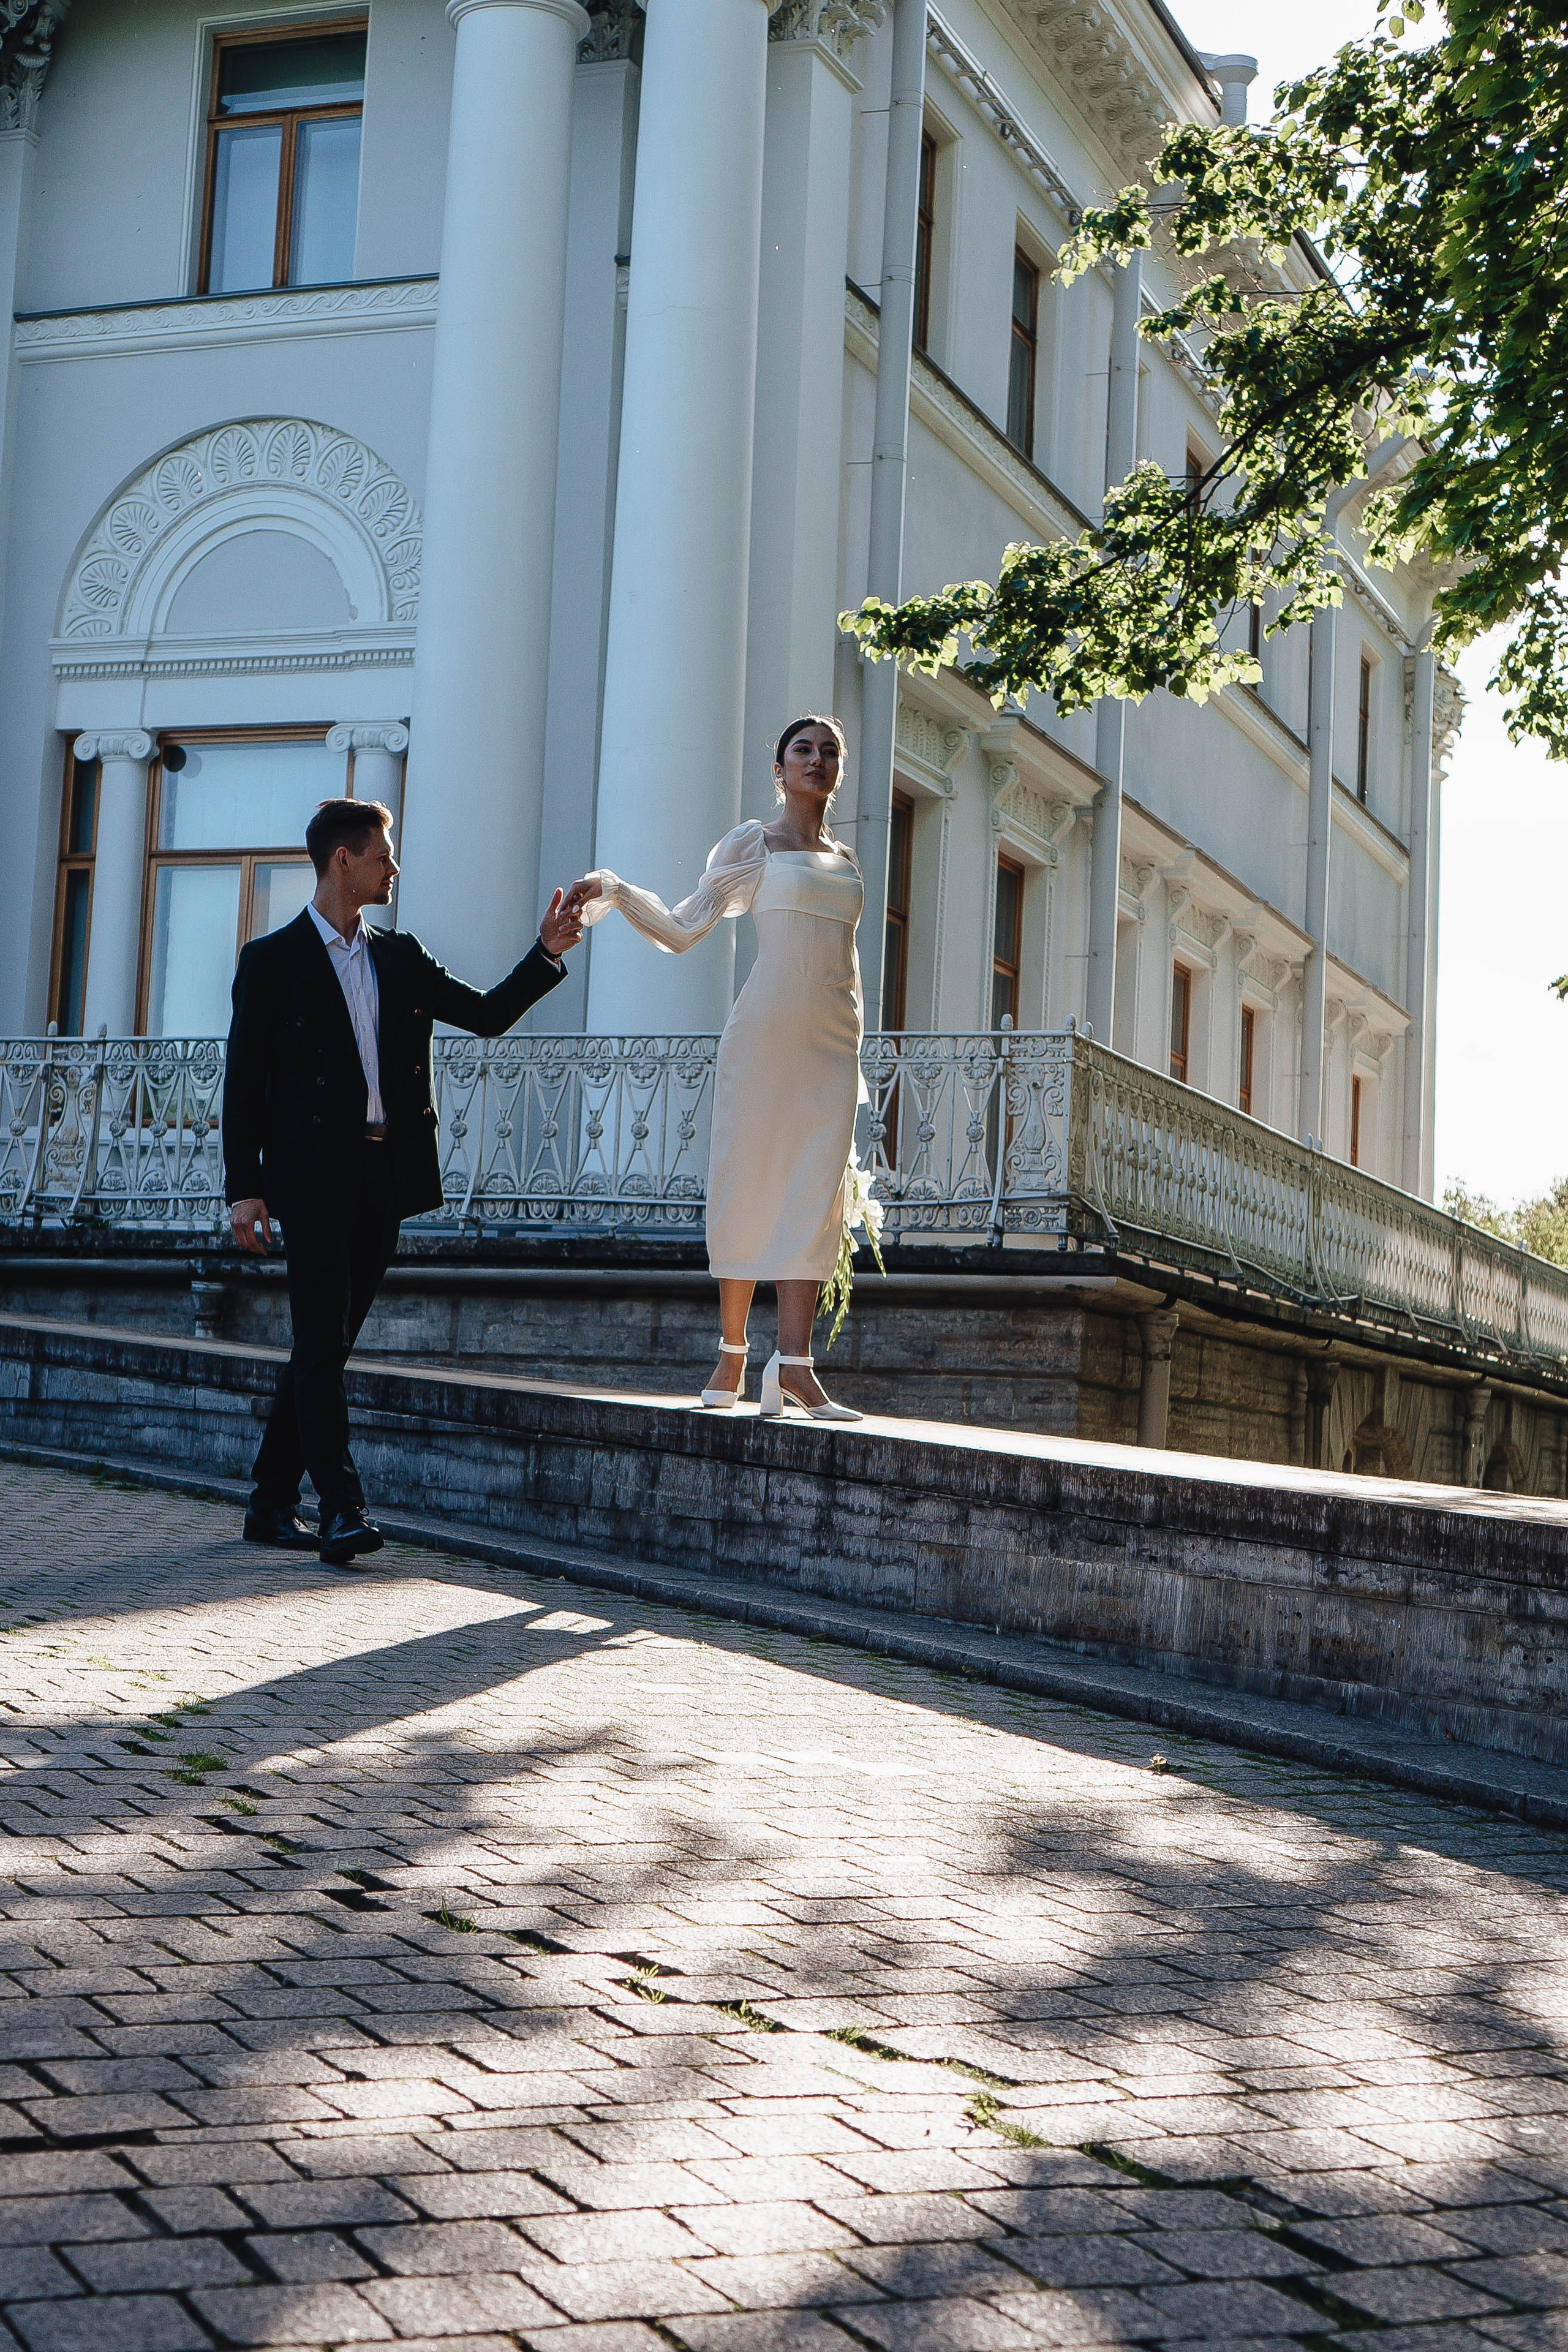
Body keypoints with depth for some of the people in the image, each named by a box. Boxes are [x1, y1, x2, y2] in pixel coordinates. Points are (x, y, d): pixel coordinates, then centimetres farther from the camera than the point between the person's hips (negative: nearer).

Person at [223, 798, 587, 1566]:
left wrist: (546, 953, 6)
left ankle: (271, 1503, 18)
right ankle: (342, 1511, -15)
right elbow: (244, 1081, -3)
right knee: (321, 1345, -11)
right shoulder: (272, 959, 1)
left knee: (325, 1347, 9)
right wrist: (244, 1188, -9)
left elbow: (487, 1014, 18)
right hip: (314, 1177, -6)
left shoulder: (400, 957, 17)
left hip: (384, 1177, 6)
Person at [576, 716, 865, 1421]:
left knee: (815, 1195, -5)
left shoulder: (843, 859, 18)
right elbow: (682, 927, 2)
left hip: (832, 1045, 4)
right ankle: (732, 1353, 6)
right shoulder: (753, 844, 5)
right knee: (748, 1184, -4)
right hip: (765, 1035, -4)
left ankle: (793, 1366, -10)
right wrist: (613, 889, -11)